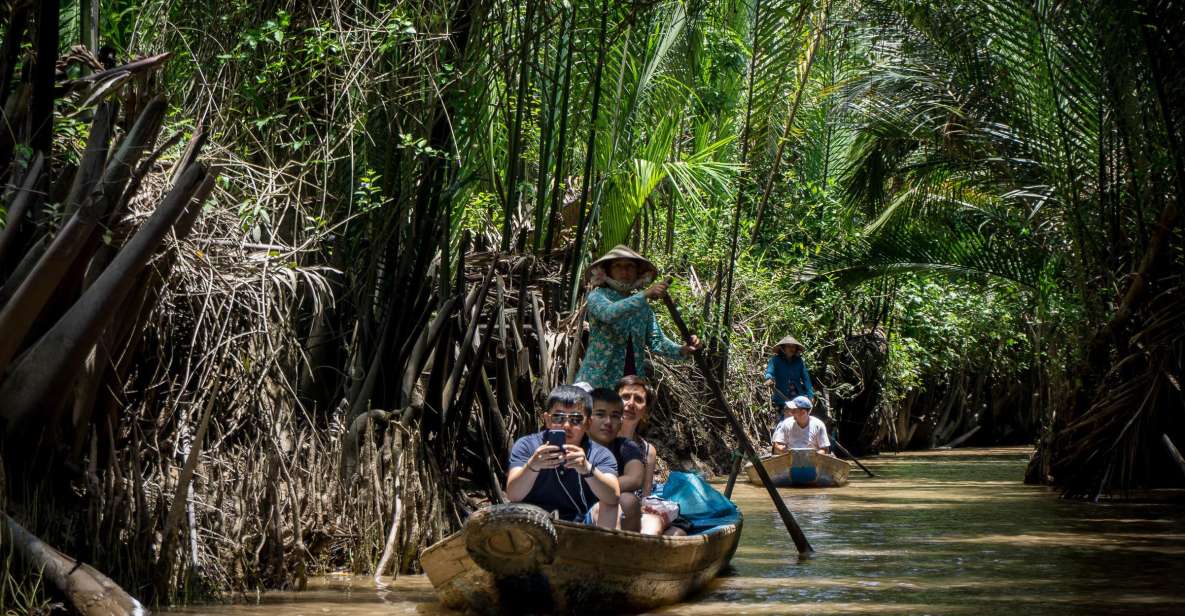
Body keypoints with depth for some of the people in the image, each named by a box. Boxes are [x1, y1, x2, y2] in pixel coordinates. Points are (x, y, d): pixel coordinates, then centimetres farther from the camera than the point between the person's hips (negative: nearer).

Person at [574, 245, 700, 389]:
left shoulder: (643, 306, 12)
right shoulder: (597, 296, -2)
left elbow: (656, 341, 6)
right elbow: (609, 313, -25)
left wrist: (682, 350, -14)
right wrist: (645, 295, -34)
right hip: (598, 382, -4)